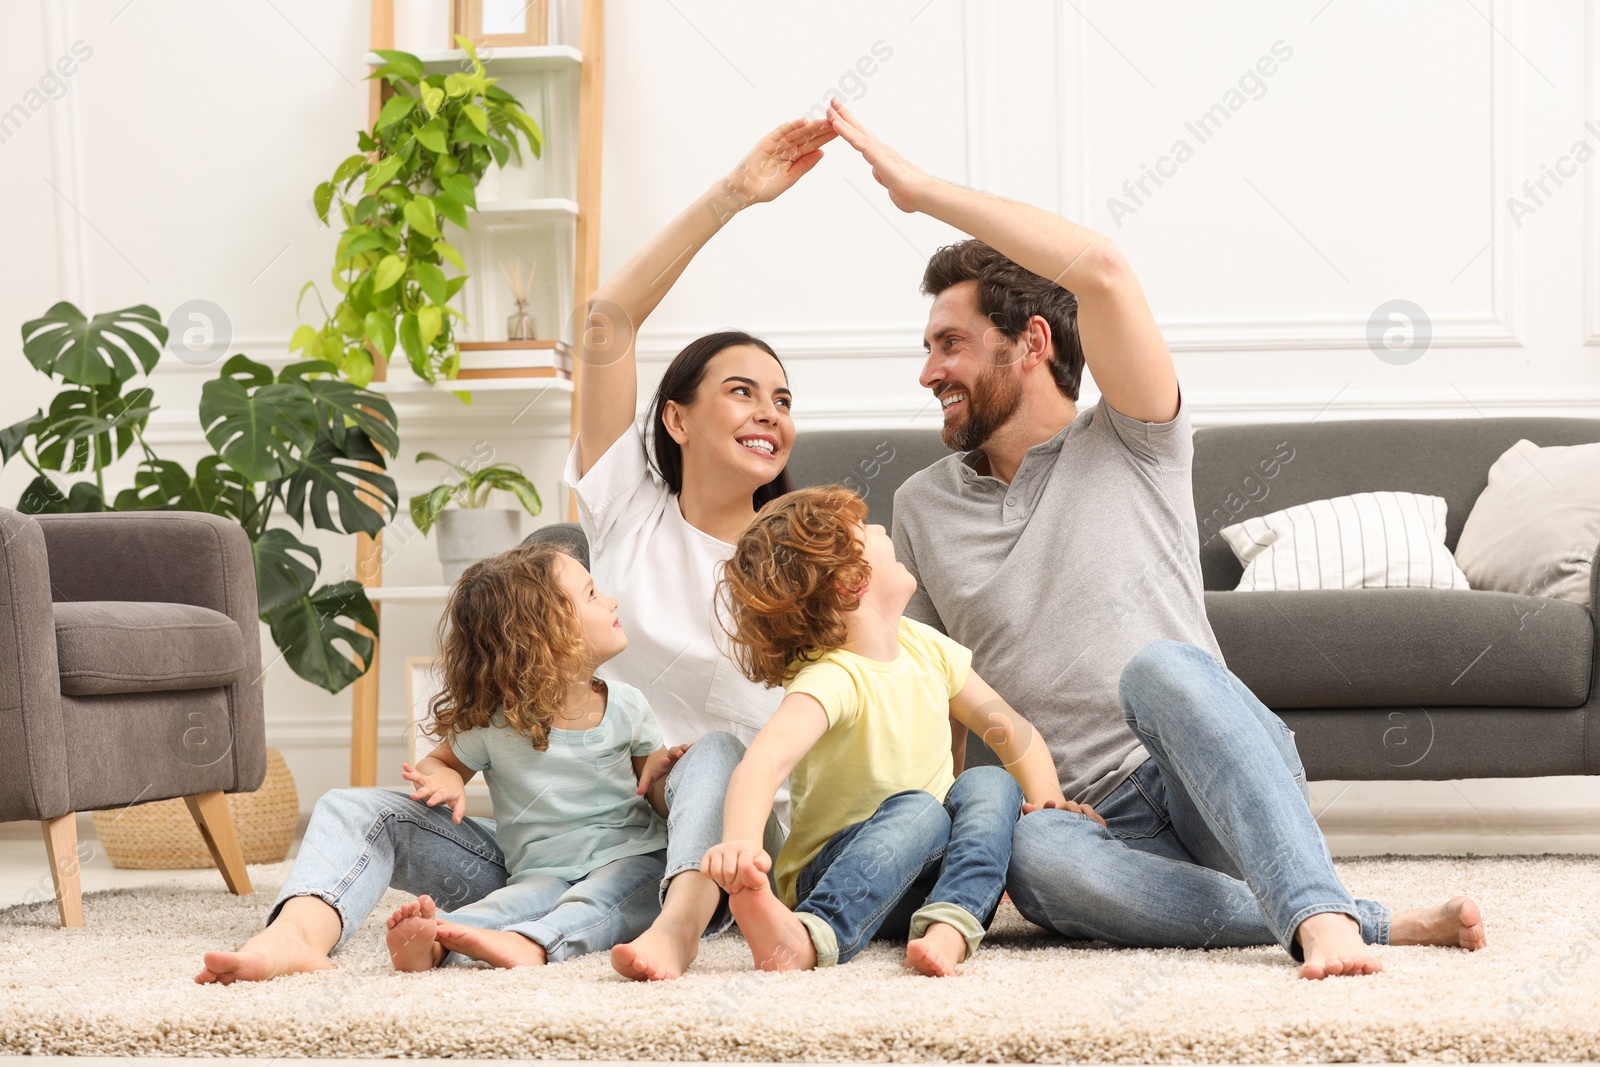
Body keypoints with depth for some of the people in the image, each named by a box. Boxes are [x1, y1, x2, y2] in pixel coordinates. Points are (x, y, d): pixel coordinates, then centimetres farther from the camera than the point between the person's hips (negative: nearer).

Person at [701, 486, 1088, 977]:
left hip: (932, 869, 6)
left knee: (990, 784, -20)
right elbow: (764, 761, -41)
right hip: (829, 876, -6)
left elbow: (1013, 730, 10)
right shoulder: (832, 680, -22)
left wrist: (1048, 800, -10)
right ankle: (809, 935, -54)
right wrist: (739, 841, -61)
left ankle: (950, 928, -42)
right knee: (918, 810, -34)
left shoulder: (925, 646, 2)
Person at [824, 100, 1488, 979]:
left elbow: (1101, 270, -13)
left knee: (1159, 667, -37)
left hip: (1218, 784, -3)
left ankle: (1321, 914, -49)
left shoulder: (1133, 446, 5)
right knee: (1032, 854, -36)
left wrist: (922, 191, -9)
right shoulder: (922, 509, 19)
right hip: (1106, 827, 3)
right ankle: (1378, 927, -34)